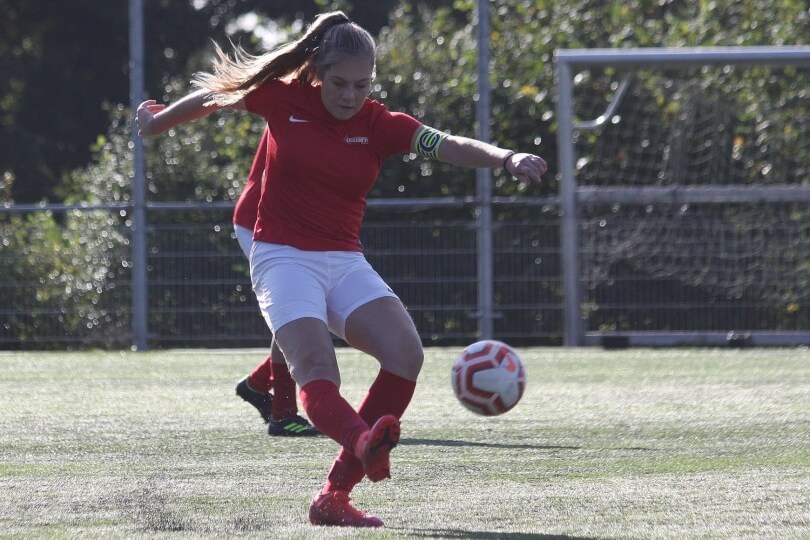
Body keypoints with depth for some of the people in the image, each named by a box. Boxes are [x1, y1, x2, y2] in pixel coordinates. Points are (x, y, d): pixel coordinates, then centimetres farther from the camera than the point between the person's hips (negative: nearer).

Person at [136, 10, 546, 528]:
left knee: (405, 352, -20)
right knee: (317, 372, -28)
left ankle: (336, 493, -15)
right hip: (284, 257, -3)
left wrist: (505, 157, -35)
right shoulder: (282, 99, -4)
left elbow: (451, 146, -15)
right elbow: (215, 95, 15)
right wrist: (160, 120, 32)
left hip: (345, 261, 3)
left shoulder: (380, 125, -1)